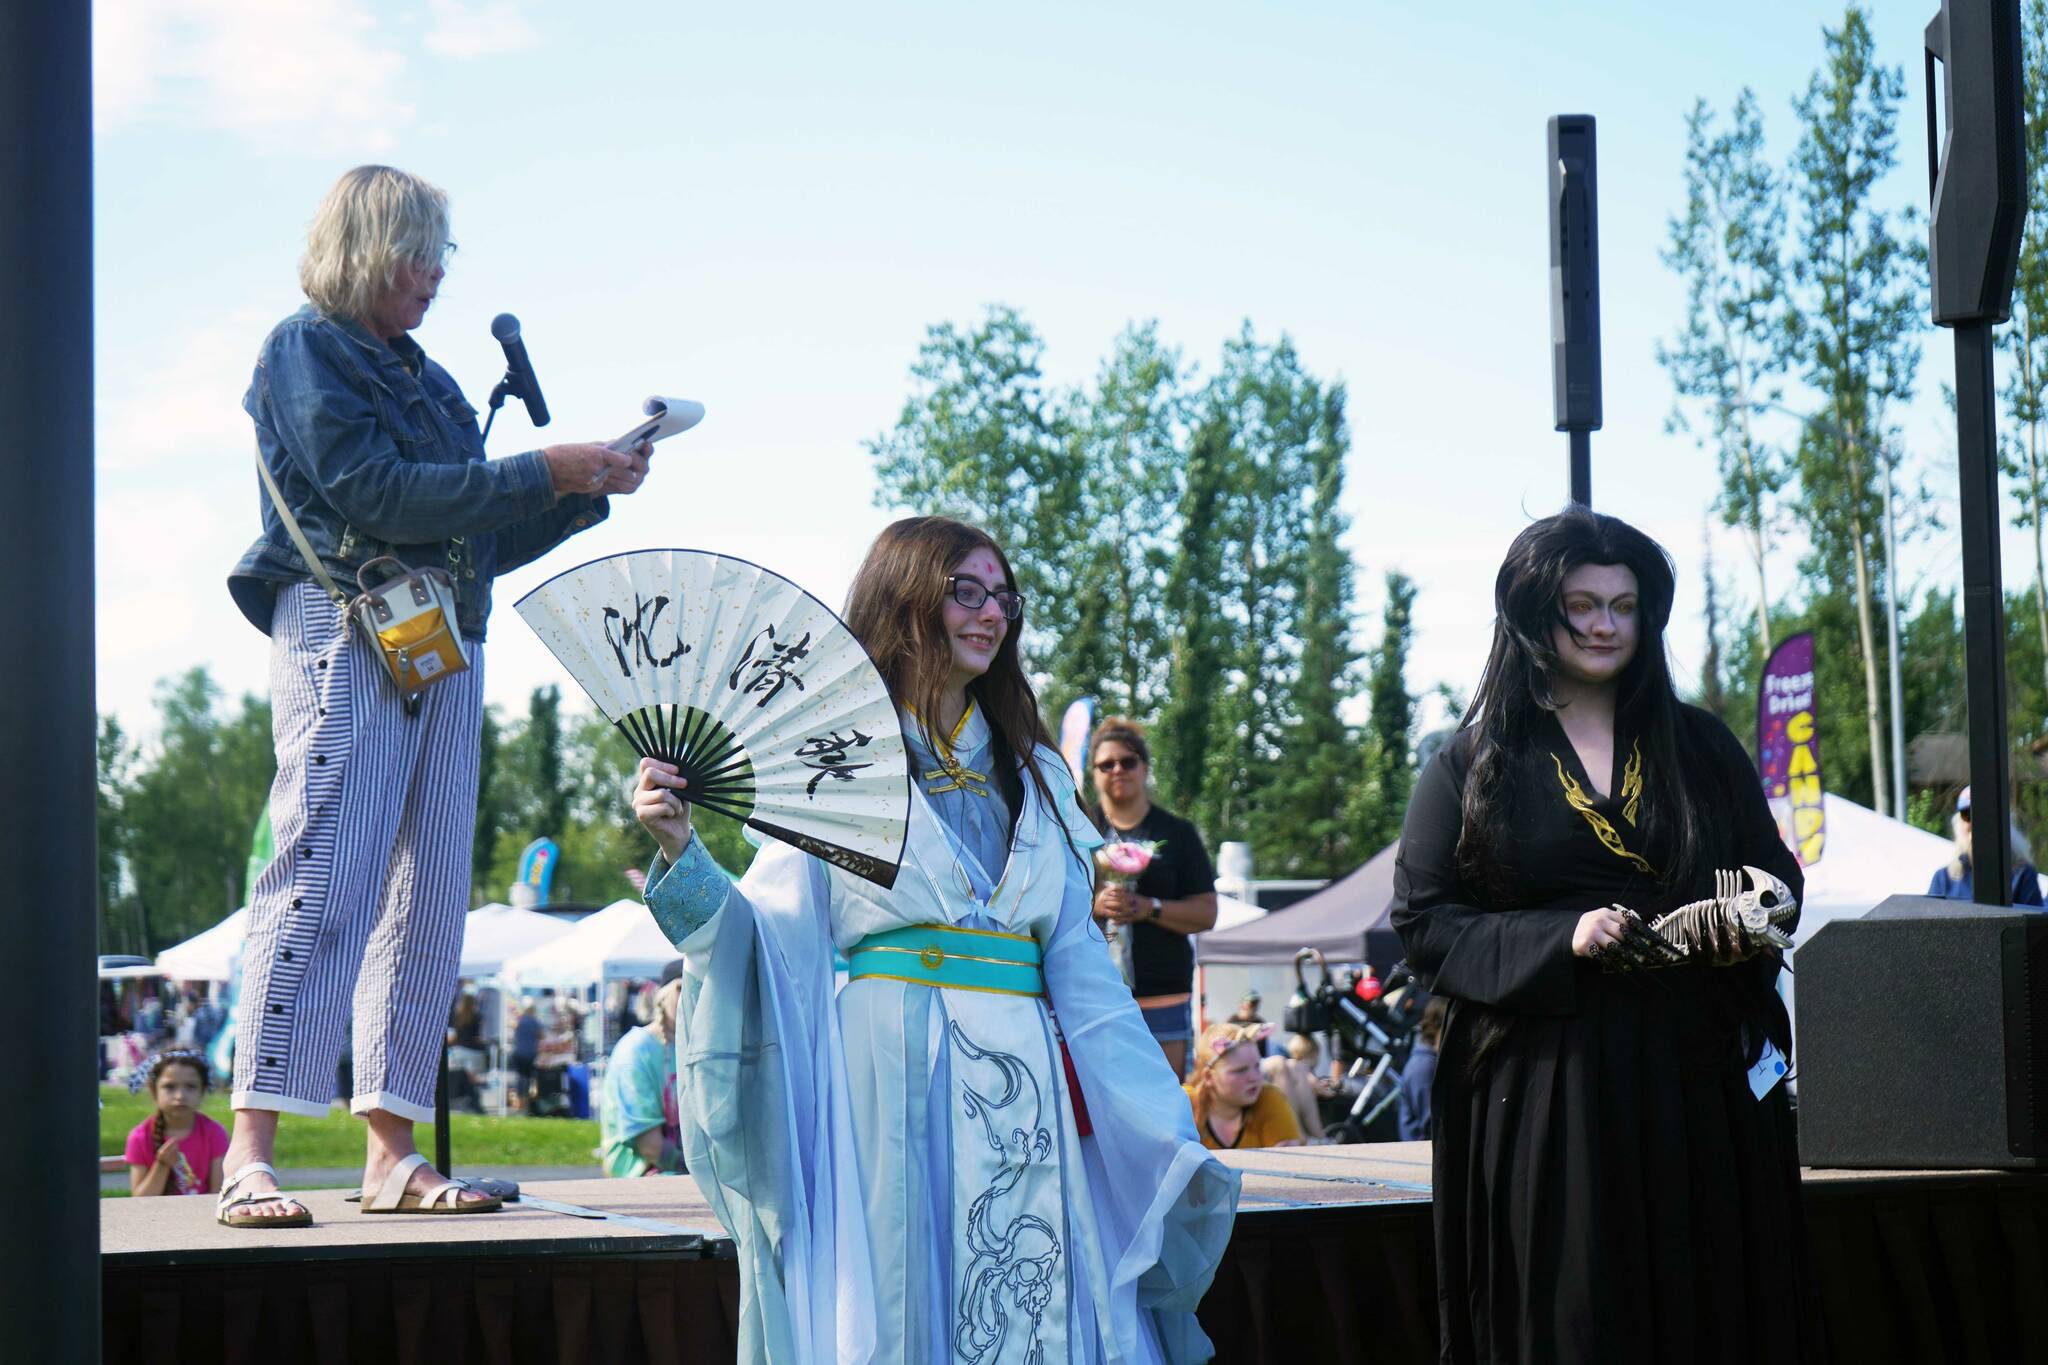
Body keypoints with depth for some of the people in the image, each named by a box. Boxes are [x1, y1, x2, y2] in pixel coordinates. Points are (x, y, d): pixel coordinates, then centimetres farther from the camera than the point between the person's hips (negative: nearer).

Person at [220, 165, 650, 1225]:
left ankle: (392, 1154, 4)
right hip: (345, 629, -8)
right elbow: (374, 492, -11)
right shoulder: (305, 350, 2)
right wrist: (542, 472, -10)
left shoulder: (422, 375, 24)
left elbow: (482, 540, 25)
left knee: (428, 900, 3)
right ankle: (250, 1149, -17)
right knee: (322, 882, -15)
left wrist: (588, 494, 12)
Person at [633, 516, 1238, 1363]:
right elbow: (776, 934, -3)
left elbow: (1078, 962, 14)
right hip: (889, 1076, -4)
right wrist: (681, 855, -20)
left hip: (1019, 1090, 4)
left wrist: (1166, 1131, 9)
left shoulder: (1034, 775, 17)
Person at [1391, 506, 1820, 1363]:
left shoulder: (1700, 746, 12)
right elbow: (1423, 924, -1)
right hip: (1545, 1089, -2)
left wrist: (1749, 924, -8)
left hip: (1697, 1079, 3)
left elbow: (1778, 873, 15)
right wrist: (1561, 940, -15)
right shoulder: (1472, 766, 4)